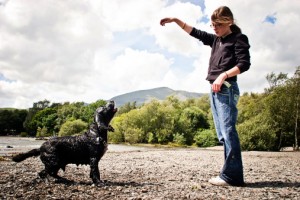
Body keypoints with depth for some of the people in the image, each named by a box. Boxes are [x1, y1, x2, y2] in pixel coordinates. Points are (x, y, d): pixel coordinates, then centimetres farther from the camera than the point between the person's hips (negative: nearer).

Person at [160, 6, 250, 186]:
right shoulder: (215, 40, 23)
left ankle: (231, 175, -14)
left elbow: (245, 63, -8)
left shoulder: (239, 39, 3)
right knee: (223, 133, 2)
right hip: (215, 90, 8)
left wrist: (224, 75, -19)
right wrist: (175, 20, 23)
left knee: (228, 130, -14)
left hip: (226, 89, -8)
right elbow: (194, 32, 27)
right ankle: (231, 174, 5)